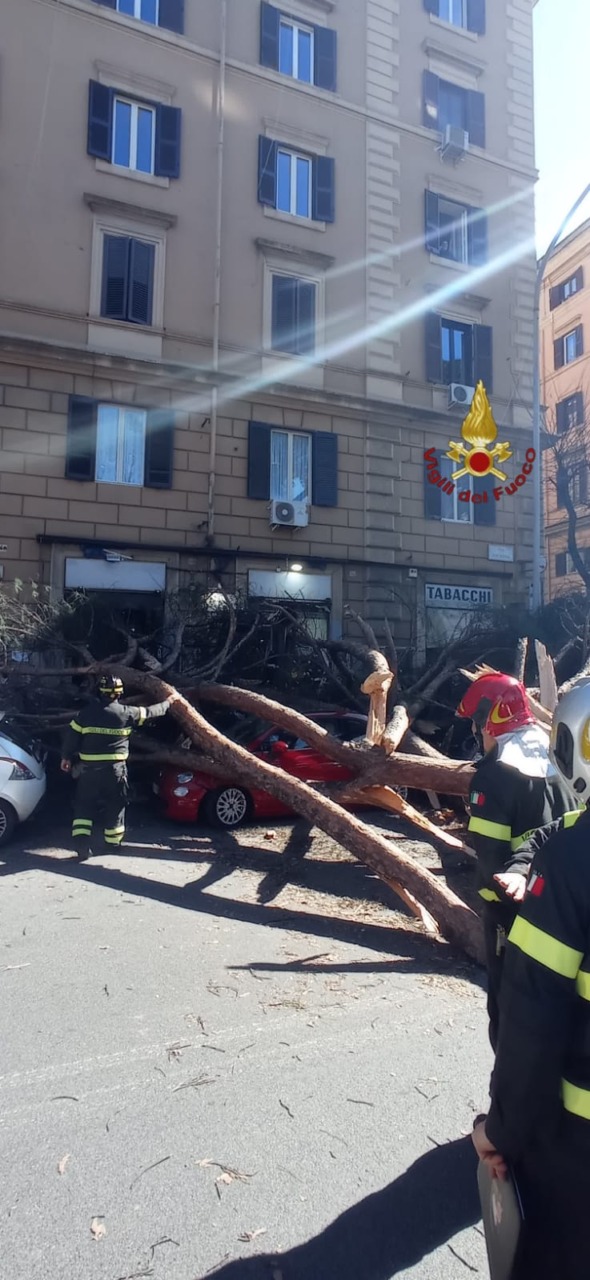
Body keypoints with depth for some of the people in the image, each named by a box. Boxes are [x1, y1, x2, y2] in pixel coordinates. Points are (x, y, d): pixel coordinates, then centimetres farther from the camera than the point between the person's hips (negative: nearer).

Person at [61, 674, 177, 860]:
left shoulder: (87, 712, -2)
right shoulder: (126, 713, -5)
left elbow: (72, 735, 2)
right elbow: (150, 712, 8)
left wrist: (67, 757, 16)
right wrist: (168, 703, 25)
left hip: (89, 767, 1)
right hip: (114, 768, -1)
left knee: (84, 805, 10)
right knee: (114, 805, 15)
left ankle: (81, 844, -2)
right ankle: (113, 841, 26)